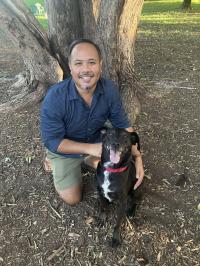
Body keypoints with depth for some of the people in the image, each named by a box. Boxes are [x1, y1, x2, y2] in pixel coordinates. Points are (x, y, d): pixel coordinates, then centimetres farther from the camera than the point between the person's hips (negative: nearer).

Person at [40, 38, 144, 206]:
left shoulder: (110, 89, -22)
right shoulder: (55, 98, -33)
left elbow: (123, 124, -13)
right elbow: (51, 141, -25)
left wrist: (137, 156, -23)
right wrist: (89, 148, -33)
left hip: (96, 141, 3)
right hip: (65, 149, -3)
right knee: (72, 199, -2)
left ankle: (89, 161, 20)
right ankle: (56, 164, 24)